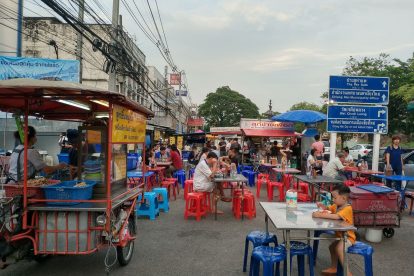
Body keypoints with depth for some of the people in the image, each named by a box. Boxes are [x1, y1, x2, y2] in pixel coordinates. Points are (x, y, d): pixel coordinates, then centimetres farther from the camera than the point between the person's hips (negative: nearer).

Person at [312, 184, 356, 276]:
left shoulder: (347, 208, -27)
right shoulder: (337, 206, 1)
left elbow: (336, 216, -42)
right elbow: (328, 209, 17)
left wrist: (320, 215, -41)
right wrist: (321, 205, -7)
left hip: (348, 236, -10)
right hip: (340, 235, 10)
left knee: (339, 248, -30)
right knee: (332, 247, 23)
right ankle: (333, 267, 39)